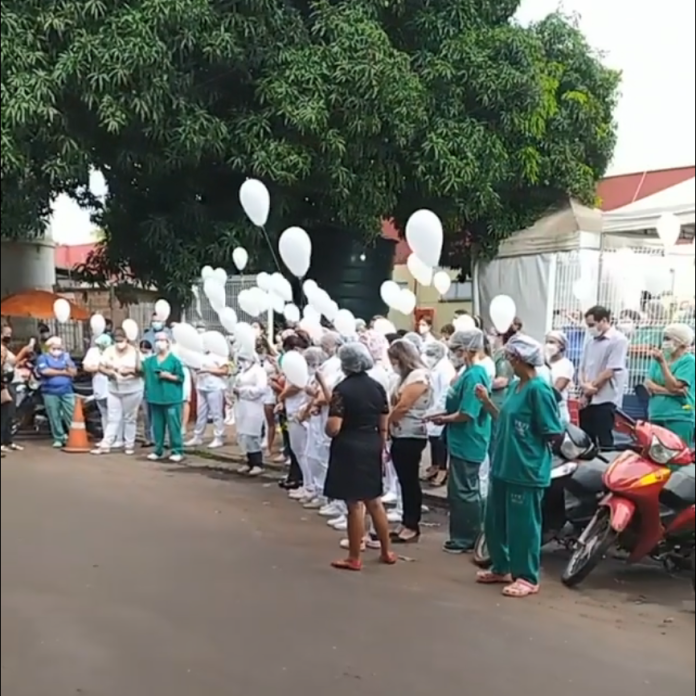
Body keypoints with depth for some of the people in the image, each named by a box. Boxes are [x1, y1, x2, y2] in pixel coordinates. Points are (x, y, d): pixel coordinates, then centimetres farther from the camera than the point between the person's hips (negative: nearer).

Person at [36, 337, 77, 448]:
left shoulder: (66, 357, 14)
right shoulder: (43, 358, 5)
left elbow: (74, 372, 6)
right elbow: (45, 371, -13)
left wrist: (69, 364, -14)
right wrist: (63, 372, -5)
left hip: (67, 391, 2)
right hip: (50, 392, -2)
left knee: (72, 416, -4)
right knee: (54, 417, 1)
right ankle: (59, 439, 8)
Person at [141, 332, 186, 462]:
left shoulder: (174, 360, -4)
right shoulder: (150, 360, 11)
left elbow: (180, 377, -5)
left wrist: (168, 376, -16)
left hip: (171, 398, -5)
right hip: (155, 397, 5)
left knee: (173, 425, -3)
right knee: (157, 425, 10)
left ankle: (177, 451, 2)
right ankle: (158, 450, 19)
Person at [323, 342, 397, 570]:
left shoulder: (342, 389, -13)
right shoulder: (378, 387, 5)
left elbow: (333, 428, -19)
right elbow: (383, 426, 8)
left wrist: (327, 423, 2)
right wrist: (381, 448, 19)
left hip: (349, 449, -6)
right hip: (372, 447, 6)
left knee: (355, 504, 0)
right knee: (374, 501, 17)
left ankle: (354, 558, 10)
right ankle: (386, 552, 24)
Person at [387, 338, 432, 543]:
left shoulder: (418, 376, -14)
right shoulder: (405, 376, 16)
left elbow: (403, 407, -18)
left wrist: (384, 423, -4)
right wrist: (389, 429, 1)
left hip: (411, 437, -9)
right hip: (399, 436, 9)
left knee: (410, 481, -2)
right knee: (404, 481, 11)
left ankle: (412, 527, 5)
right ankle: (406, 524, 18)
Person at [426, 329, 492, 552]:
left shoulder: (473, 375, -20)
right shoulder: (473, 372, 10)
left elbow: (467, 414, -23)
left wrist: (443, 419, -9)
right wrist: (443, 414, 5)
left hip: (467, 443, -10)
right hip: (465, 441, 10)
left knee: (463, 491, 0)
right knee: (466, 490, 16)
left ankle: (465, 539, 9)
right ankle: (468, 536, 25)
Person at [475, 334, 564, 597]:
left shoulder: (539, 389, -17)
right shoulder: (514, 386, 10)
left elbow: (553, 433, -16)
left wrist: (528, 444, -4)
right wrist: (487, 401, 9)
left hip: (526, 470, -9)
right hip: (503, 467, 9)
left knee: (522, 524, 2)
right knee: (495, 521, 16)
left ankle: (527, 578, 15)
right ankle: (502, 568, 32)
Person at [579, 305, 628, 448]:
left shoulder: (618, 340, -7)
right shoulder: (590, 342, 14)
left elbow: (610, 371, -13)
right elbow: (582, 368, 13)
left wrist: (590, 388, -7)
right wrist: (584, 385, -8)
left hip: (605, 399, -7)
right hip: (587, 399, 7)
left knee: (604, 441, -5)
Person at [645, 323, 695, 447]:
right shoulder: (661, 357, 13)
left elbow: (674, 386, -15)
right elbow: (648, 385, 4)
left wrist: (662, 363, -17)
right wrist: (668, 391, -11)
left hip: (679, 419, -6)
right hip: (656, 417, 6)